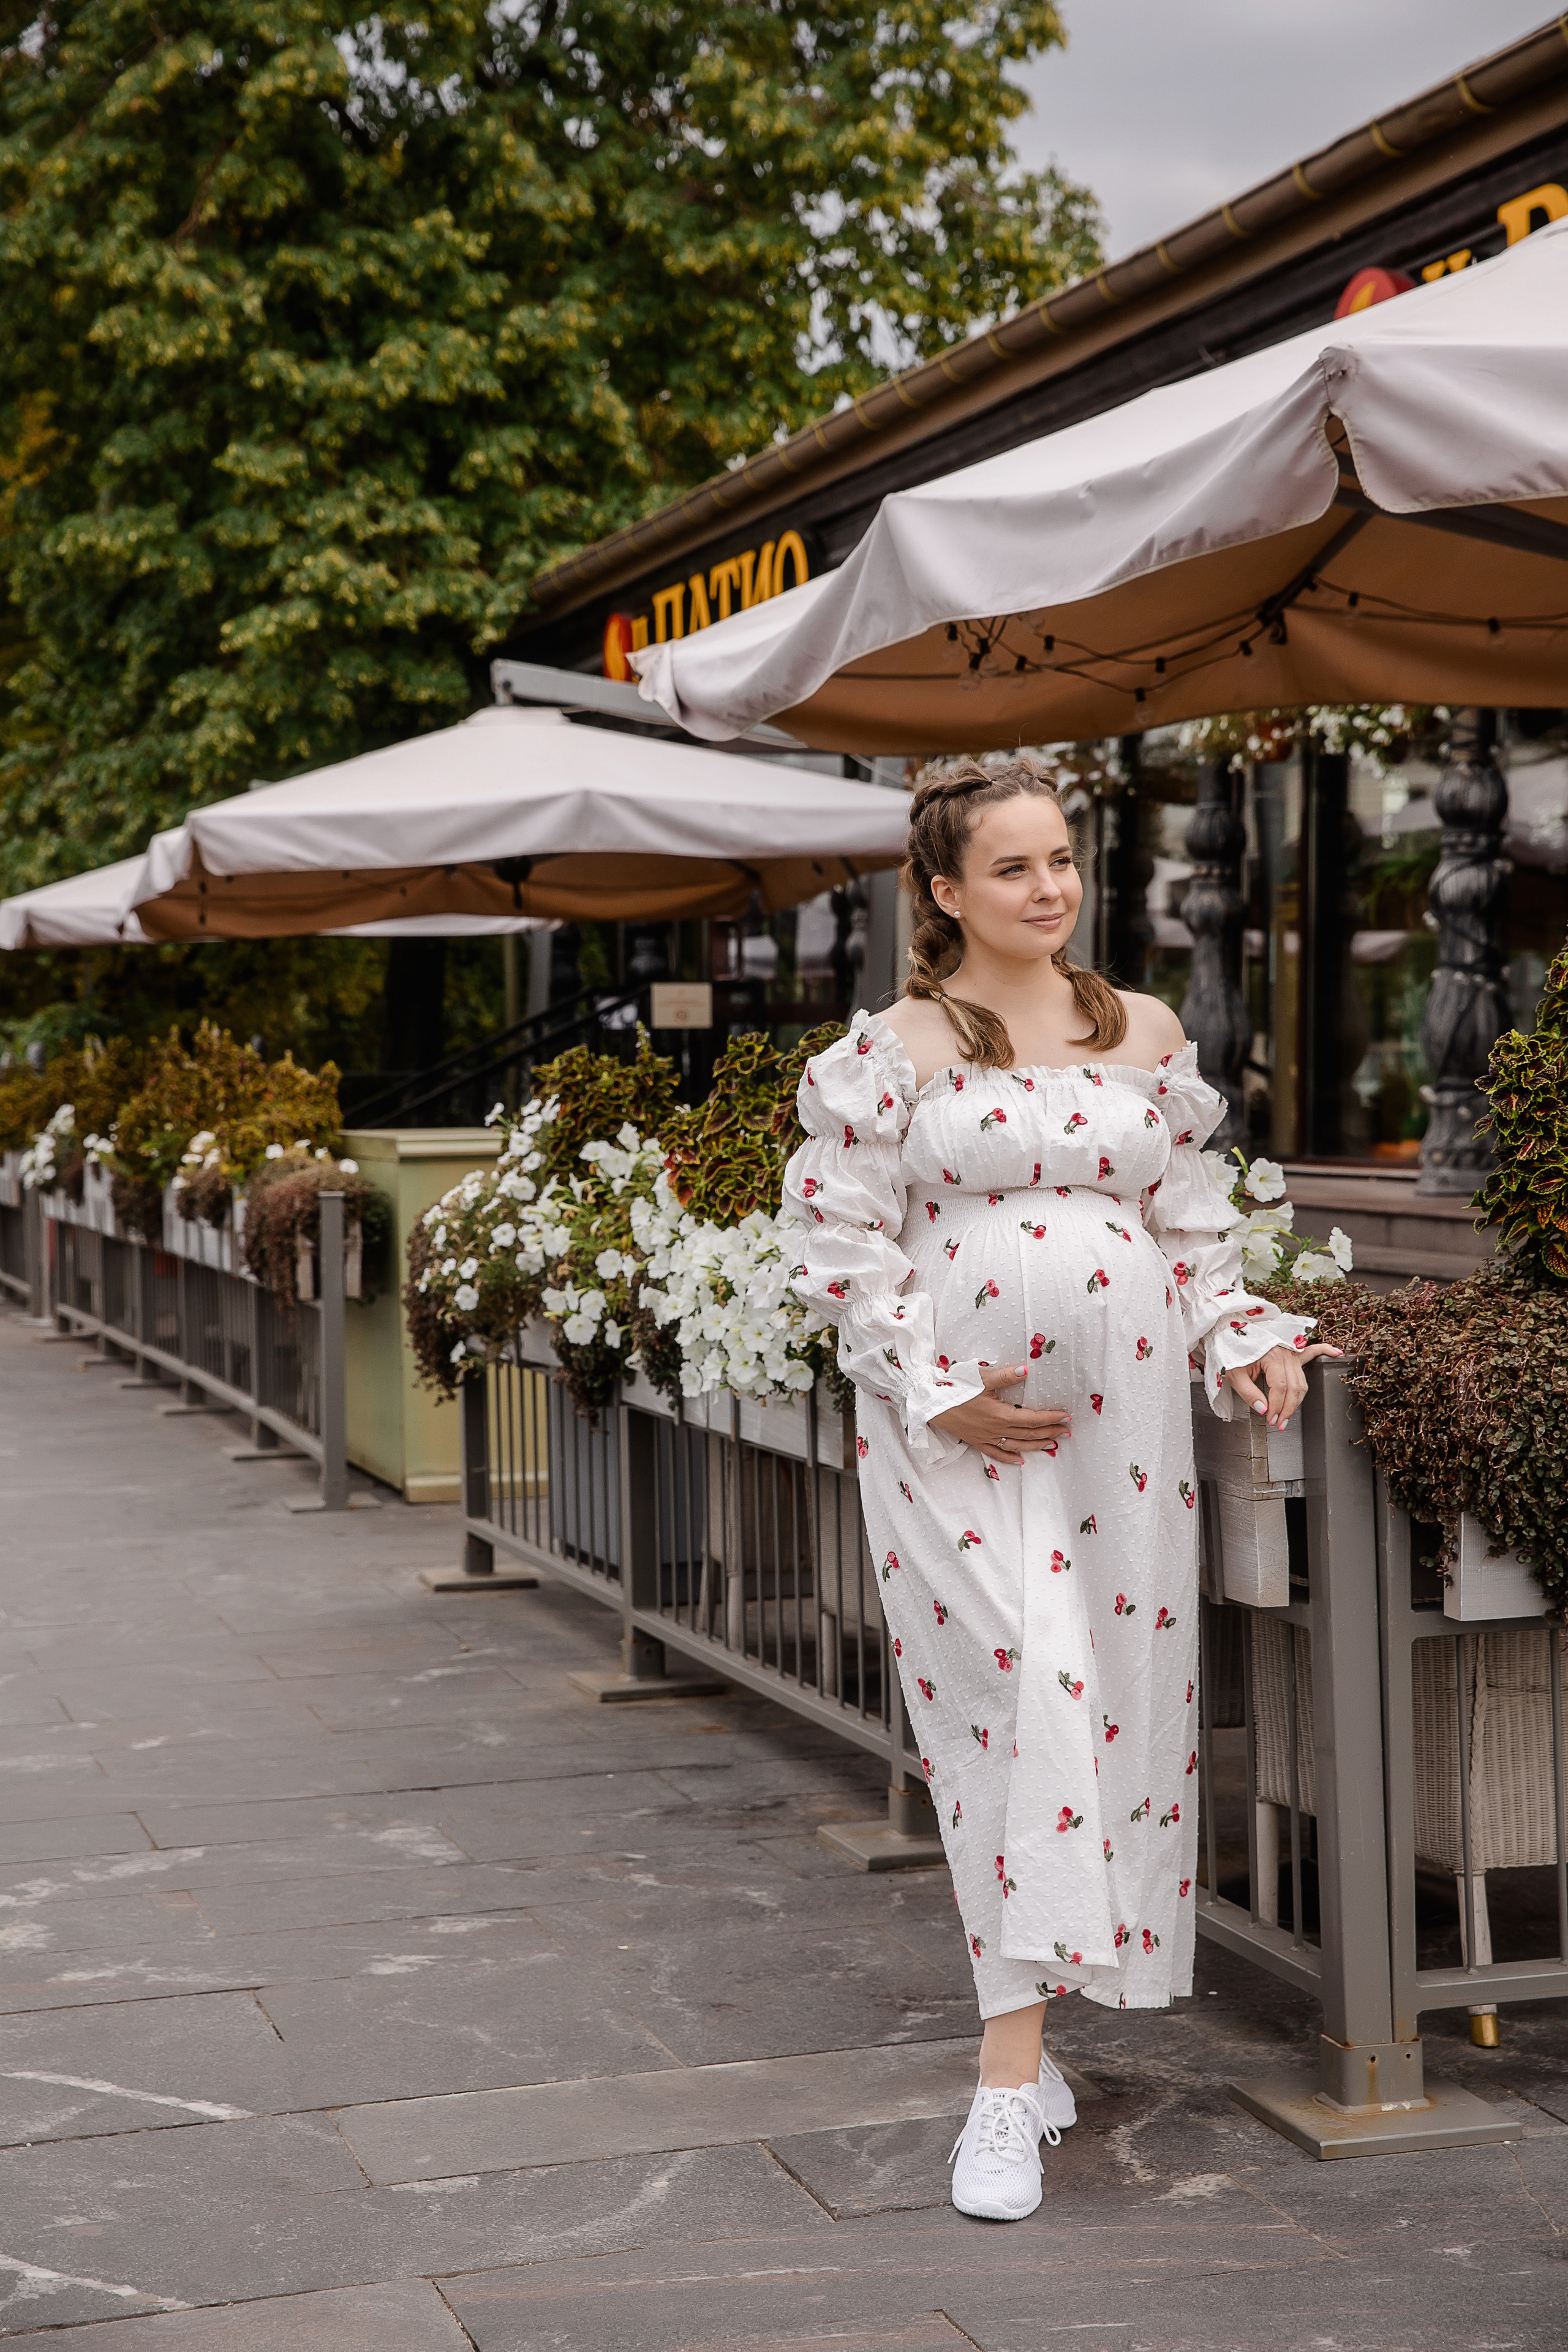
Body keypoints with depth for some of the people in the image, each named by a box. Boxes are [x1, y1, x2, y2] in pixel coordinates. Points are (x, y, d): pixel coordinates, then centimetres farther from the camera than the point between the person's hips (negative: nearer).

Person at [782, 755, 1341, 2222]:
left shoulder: (1146, 1035, 11)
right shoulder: (894, 1048, -1)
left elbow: (1191, 1216, 17)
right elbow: (844, 1240, -3)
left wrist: (1239, 1340, 3)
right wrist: (940, 1392, -10)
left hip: (1123, 1413, 4)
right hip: (957, 1422, -4)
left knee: (1121, 1690, 6)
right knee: (1011, 1692, -11)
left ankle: (1026, 2025, 23)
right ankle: (1013, 2074, -7)